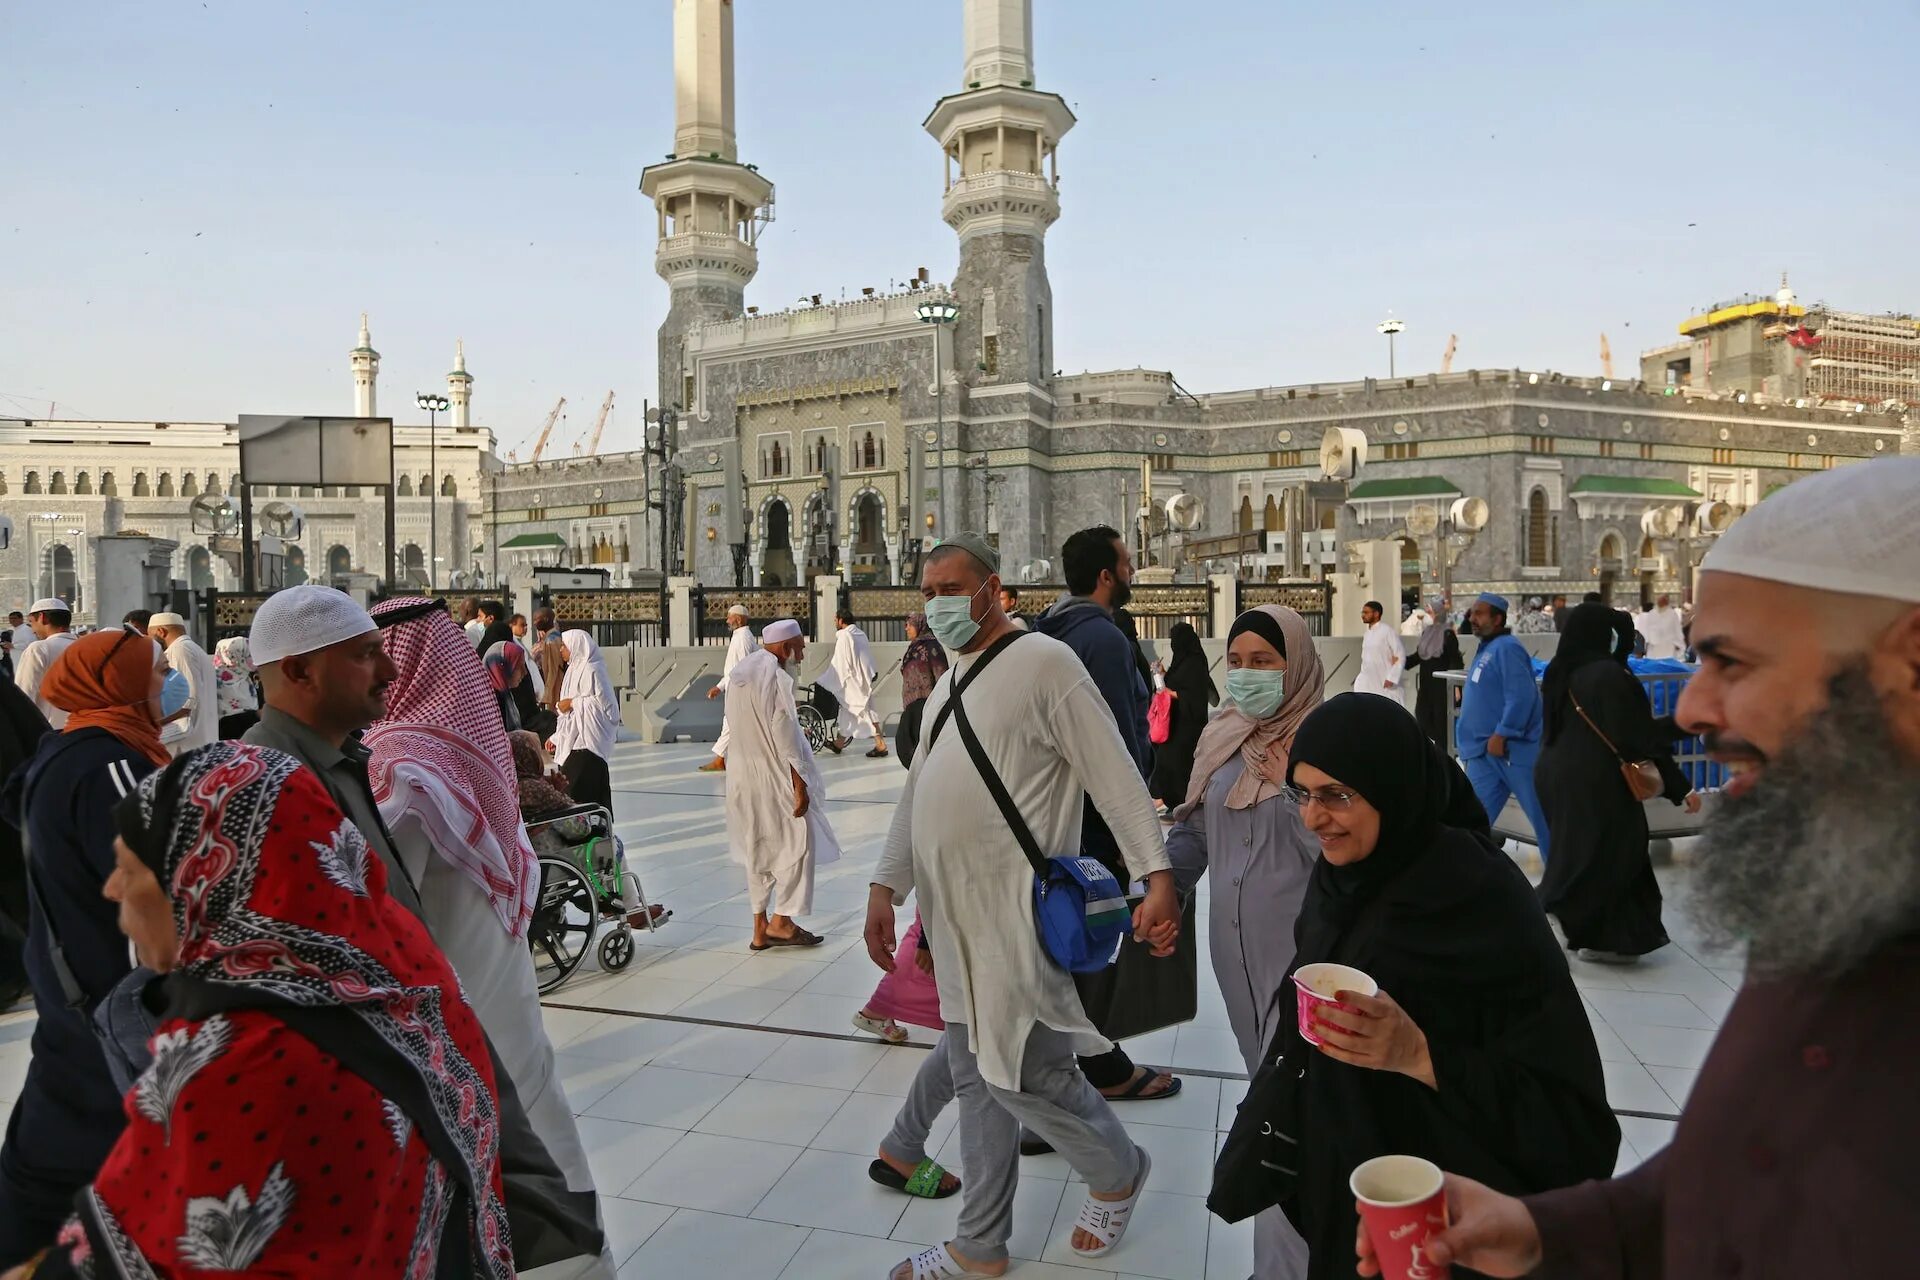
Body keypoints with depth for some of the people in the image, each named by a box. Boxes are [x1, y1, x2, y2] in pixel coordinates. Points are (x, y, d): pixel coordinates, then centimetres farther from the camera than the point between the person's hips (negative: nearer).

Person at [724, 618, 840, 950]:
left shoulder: (740, 671, 10)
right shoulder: (776, 678, -17)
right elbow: (784, 737, -18)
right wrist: (800, 785, -14)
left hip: (743, 776, 9)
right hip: (774, 776, -9)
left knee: (758, 849, 14)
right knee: (797, 842, 4)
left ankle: (761, 928, 19)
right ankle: (780, 920, 7)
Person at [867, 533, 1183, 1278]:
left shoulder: (1041, 662, -11)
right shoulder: (949, 684, 15)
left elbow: (1115, 777, -14)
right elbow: (916, 794, 19)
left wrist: (1157, 875, -20)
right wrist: (886, 886, 15)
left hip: (1016, 916, -8)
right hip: (956, 917, 8)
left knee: (1023, 1072, -1)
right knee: (975, 1077, 16)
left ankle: (1117, 1174, 30)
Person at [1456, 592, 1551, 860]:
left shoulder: (1507, 648, -15)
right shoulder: (1486, 649, 15)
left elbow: (1521, 697, -24)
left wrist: (1501, 734, -22)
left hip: (1514, 748, -9)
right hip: (1484, 751, 9)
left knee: (1543, 814, 3)